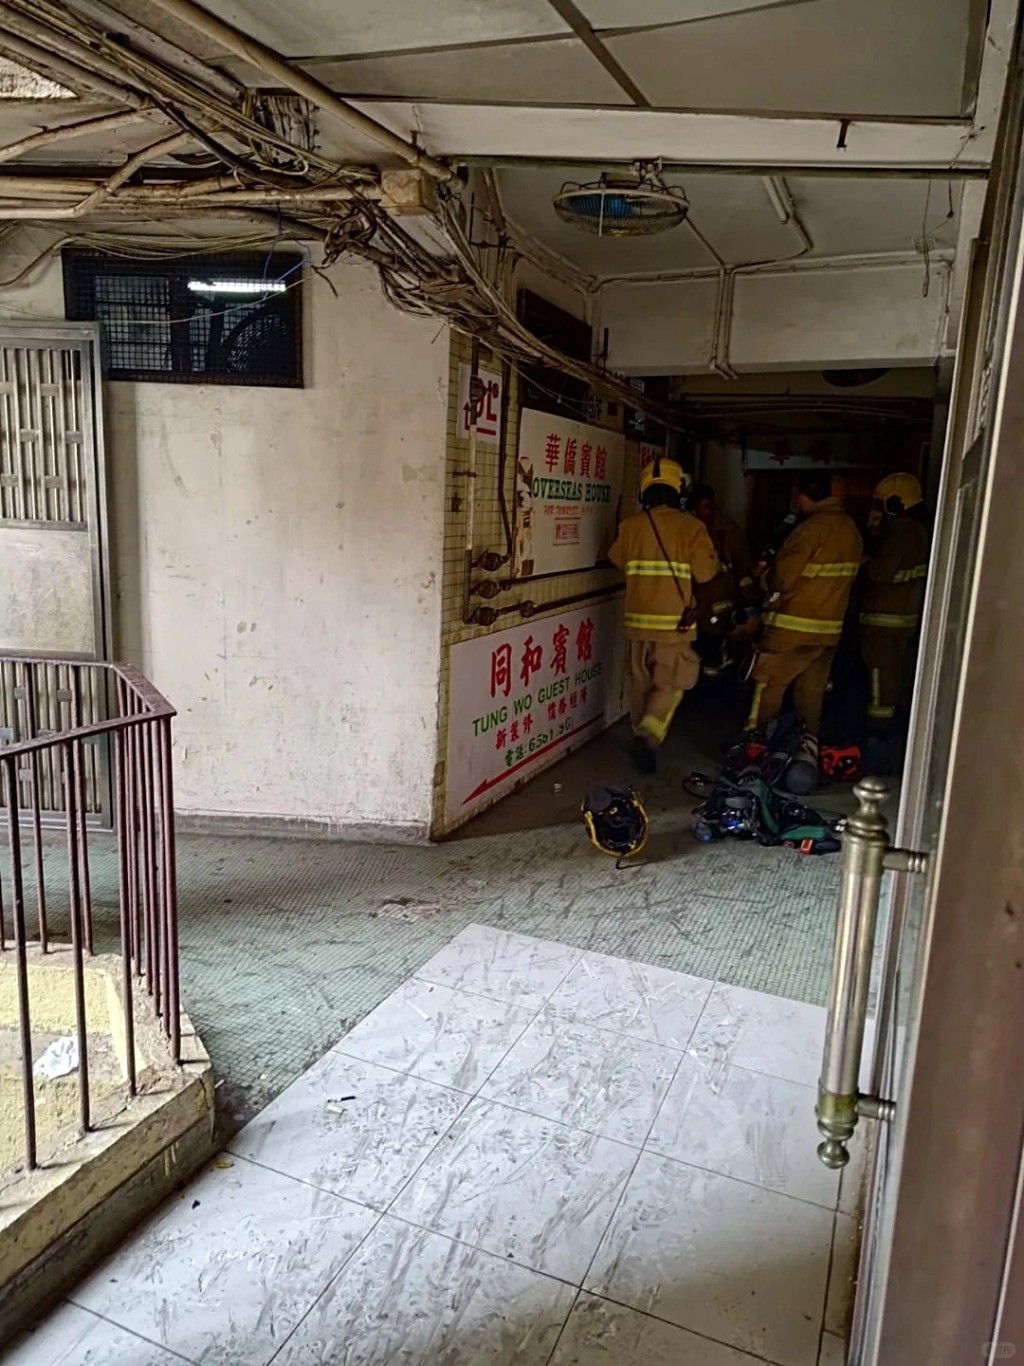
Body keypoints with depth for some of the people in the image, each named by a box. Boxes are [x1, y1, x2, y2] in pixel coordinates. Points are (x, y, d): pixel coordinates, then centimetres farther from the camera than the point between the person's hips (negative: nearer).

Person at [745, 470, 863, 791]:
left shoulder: (812, 528, -18)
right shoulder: (850, 528, 8)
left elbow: (784, 576, -15)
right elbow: (842, 577, 14)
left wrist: (770, 578, 5)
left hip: (793, 625, -7)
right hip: (829, 626, 7)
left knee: (770, 683, 6)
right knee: (812, 689, 12)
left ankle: (754, 739, 14)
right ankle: (809, 743, 5)